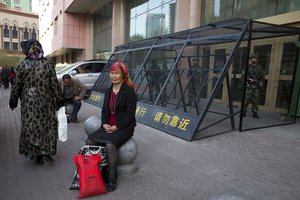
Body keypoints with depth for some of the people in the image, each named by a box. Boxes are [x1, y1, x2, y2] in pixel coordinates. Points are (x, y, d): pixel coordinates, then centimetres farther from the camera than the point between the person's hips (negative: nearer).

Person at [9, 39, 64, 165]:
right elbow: (55, 84, -5)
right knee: (48, 125, 13)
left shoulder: (22, 65, -6)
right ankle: (47, 151, 7)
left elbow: (17, 86, 0)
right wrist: (59, 101, 3)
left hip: (29, 103, 0)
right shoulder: (48, 65, -6)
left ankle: (37, 154, 16)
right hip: (46, 102, 0)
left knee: (31, 127, 11)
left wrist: (13, 102, 12)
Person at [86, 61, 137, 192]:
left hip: (124, 127, -7)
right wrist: (104, 124, -6)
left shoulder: (129, 91, -10)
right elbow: (105, 110, 13)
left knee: (110, 145, -31)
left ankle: (112, 178, -13)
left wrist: (116, 127, -19)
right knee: (90, 140, -13)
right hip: (109, 126, 7)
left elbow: (130, 114, -15)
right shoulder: (108, 91, 12)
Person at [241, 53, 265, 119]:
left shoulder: (259, 68, 11)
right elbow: (243, 76, 1)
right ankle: (243, 112, -1)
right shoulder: (247, 67, 4)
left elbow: (262, 77, 14)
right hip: (248, 86, -2)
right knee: (246, 99, -9)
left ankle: (255, 113, 11)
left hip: (256, 87, 3)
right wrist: (249, 79, -13)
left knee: (255, 101, 4)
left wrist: (261, 83, -2)